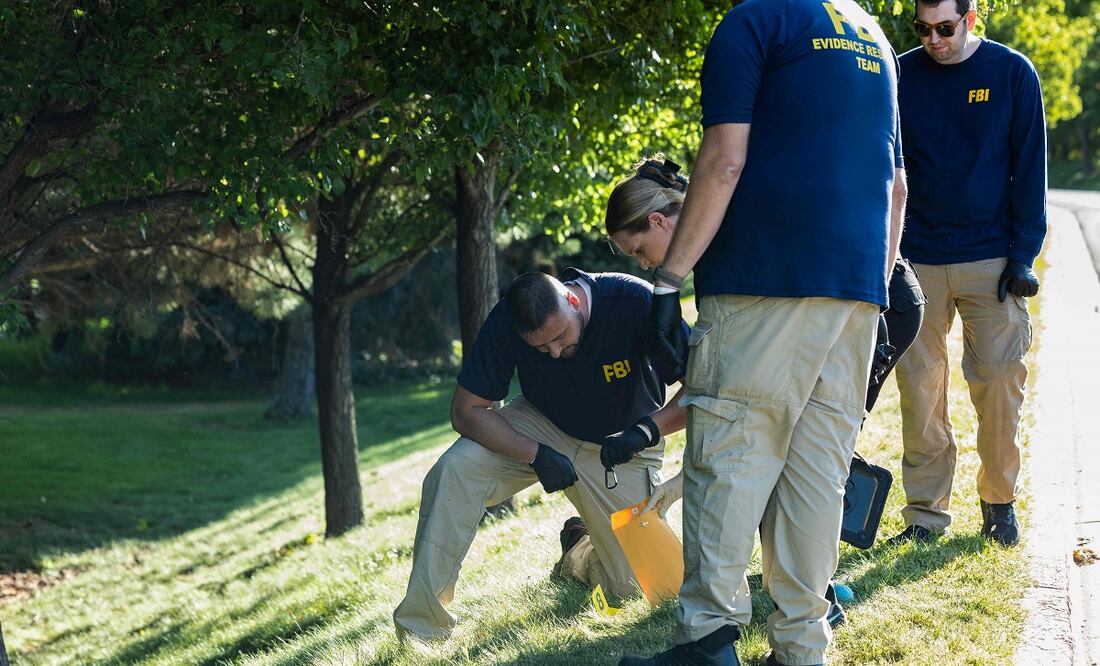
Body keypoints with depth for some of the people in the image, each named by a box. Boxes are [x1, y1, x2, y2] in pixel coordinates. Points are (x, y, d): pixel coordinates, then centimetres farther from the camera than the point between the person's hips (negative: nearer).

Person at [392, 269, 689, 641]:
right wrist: (537, 455, -33)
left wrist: (645, 430, -41)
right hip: (544, 430, 0)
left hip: (622, 448, 0)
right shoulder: (506, 321, -24)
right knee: (453, 470, -28)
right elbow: (466, 411, -19)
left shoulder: (634, 302, -30)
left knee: (637, 586, -8)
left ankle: (581, 553, 29)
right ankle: (421, 630, -23)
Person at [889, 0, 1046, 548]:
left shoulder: (1012, 74, 1)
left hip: (990, 257, -1)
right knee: (919, 389, 1)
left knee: (999, 381, -3)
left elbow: (1030, 170, 2)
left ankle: (999, 500, 13)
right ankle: (926, 512, 9)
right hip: (917, 261, 1)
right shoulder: (900, 77, 4)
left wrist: (1022, 256, -5)